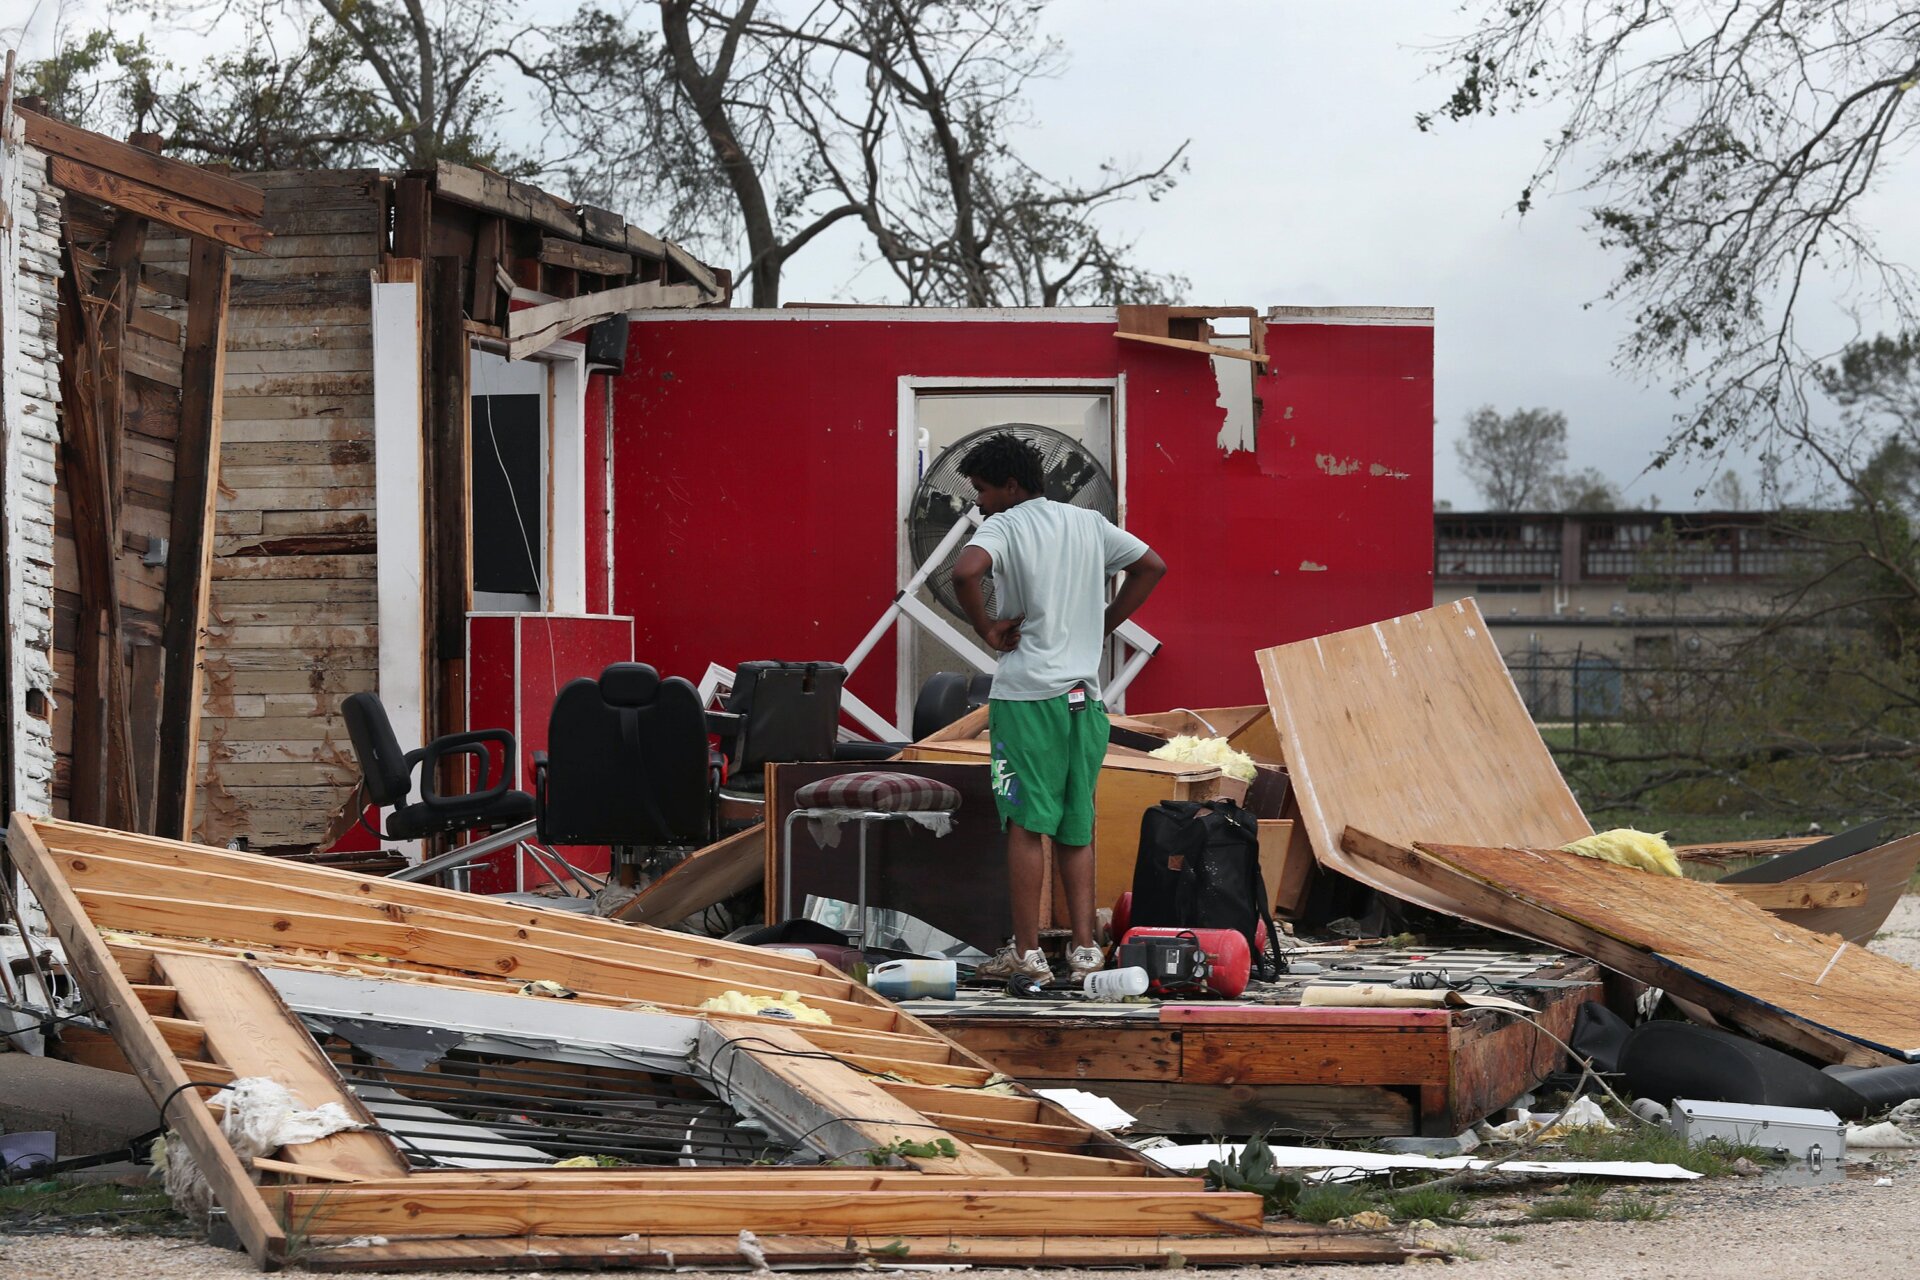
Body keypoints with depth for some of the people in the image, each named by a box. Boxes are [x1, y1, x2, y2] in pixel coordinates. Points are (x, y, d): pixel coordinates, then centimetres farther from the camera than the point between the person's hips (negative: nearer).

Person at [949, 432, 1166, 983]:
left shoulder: (1003, 528, -7)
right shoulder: (1089, 524, 13)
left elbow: (966, 571, -26)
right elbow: (1152, 566, 20)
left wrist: (988, 629, -12)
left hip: (1028, 694, -6)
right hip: (1085, 696, 6)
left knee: (1026, 823, -3)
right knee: (1076, 826, 11)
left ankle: (1026, 952, -3)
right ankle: (1084, 947, 8)